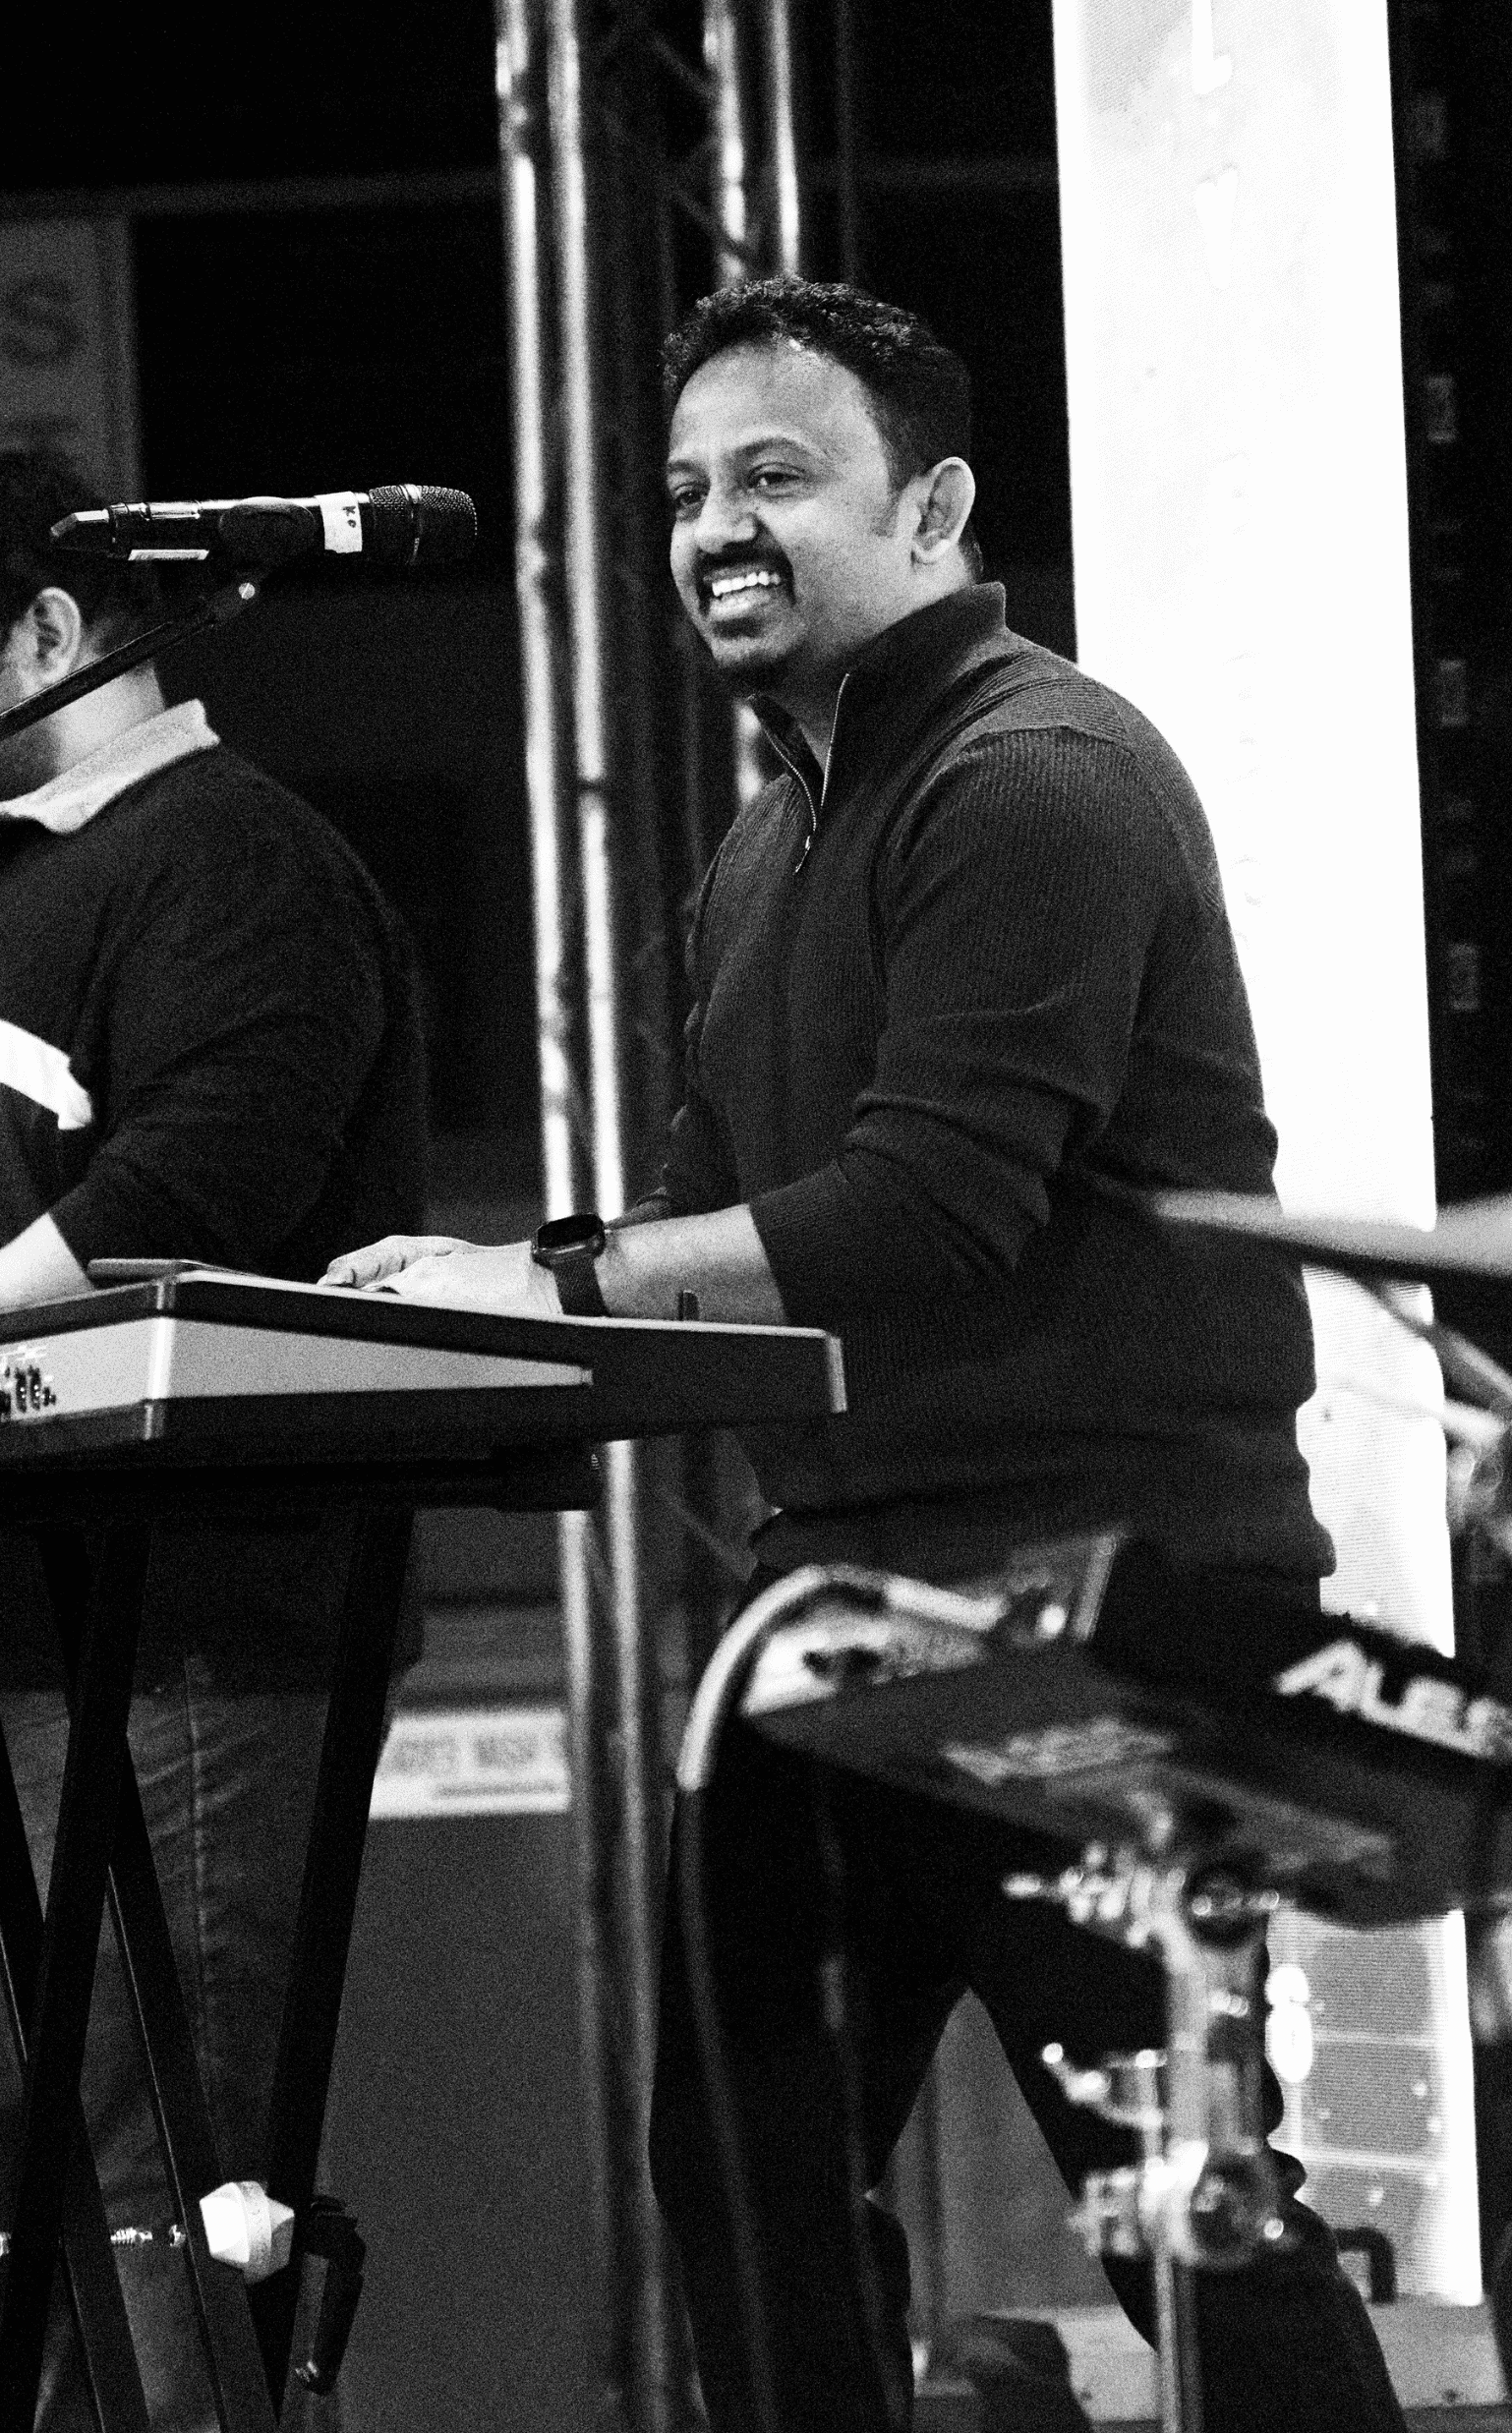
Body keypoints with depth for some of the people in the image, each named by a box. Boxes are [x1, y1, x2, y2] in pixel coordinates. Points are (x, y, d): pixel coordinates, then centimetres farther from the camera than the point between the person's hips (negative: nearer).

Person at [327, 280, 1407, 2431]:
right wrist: (502, 1290, 2)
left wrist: (562, 1286, -19)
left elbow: (934, 1207, -21)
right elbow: (727, 1214, 20)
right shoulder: (773, 846, 19)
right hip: (851, 1572, 10)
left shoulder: (1039, 779, -12)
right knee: (744, 2158, 7)